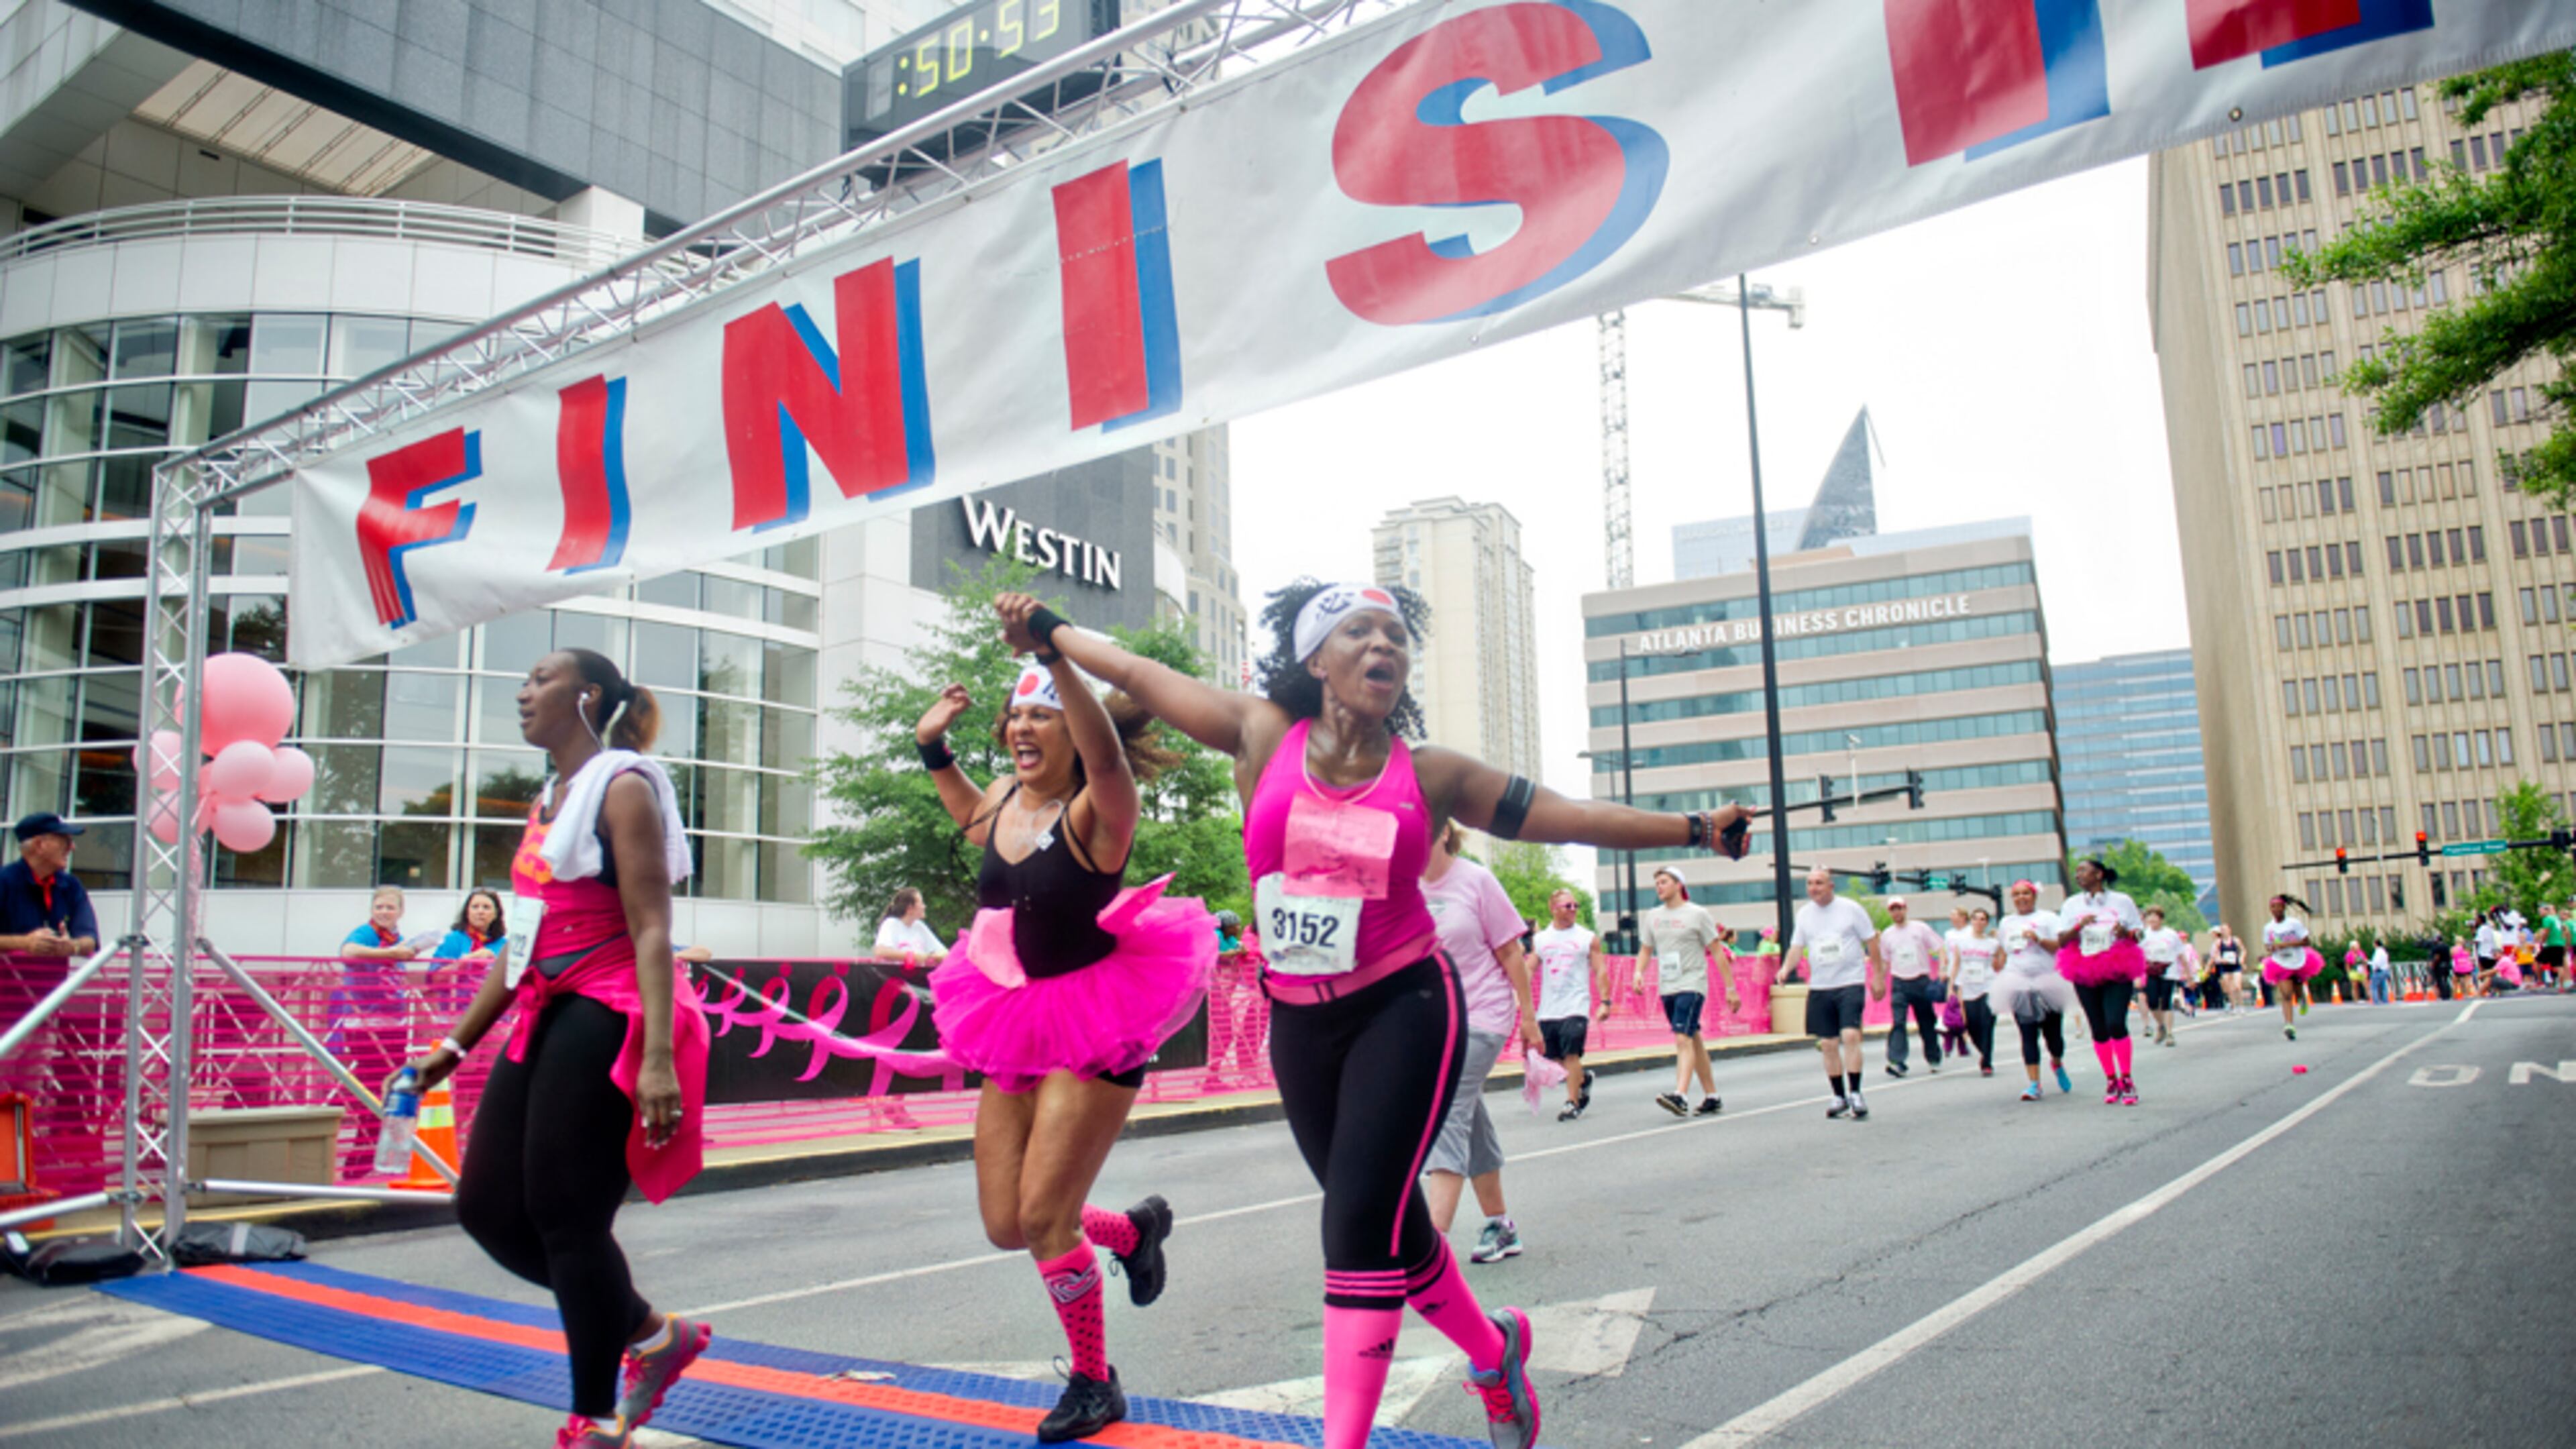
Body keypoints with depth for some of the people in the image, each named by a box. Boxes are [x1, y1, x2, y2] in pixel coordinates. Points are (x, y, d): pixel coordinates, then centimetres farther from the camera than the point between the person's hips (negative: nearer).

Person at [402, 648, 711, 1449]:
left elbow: (651, 930, -17)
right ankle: (652, 1333, 23)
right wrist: (456, 1042, 23)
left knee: (565, 1218, -3)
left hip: (607, 1020, -9)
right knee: (488, 1208, 10)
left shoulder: (622, 788, -8)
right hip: (548, 1016, 9)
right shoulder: (549, 799, 18)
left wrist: (657, 1056, -26)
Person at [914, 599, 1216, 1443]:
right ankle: (1134, 1230, 40)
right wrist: (934, 748, 15)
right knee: (1005, 1227, 9)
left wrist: (1051, 651, -53)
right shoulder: (1003, 802, 3)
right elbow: (972, 820, 29)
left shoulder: (1097, 812, -18)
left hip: (1094, 1030, -7)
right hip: (1015, 1026, 7)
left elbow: (1107, 754, -42)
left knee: (1044, 1217, -7)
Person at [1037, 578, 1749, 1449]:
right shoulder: (1263, 737, -1)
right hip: (1298, 1023, 3)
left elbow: (1571, 817, 1)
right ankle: (1493, 1352, 41)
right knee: (1386, 1226, 15)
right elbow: (1135, 673, 8)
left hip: (1405, 1010, -3)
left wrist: (1693, 830, -2)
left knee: (1362, 1221, -13)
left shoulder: (1431, 776, -2)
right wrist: (1050, 630, 14)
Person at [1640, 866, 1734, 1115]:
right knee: (1693, 1041, 11)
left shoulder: (1698, 914, -3)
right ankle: (1712, 1097, 19)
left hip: (1692, 985, -6)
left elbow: (1718, 952, -2)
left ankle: (1680, 1096, -29)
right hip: (1667, 989, 6)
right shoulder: (1652, 917, 12)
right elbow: (1646, 950, 20)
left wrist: (1730, 988, -4)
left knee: (1683, 1038, -19)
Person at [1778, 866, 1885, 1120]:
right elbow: (1797, 947, 12)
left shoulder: (1850, 908, -3)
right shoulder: (1804, 913, 8)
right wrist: (1786, 968, -8)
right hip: (1819, 987, 4)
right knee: (1827, 1044, 5)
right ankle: (1840, 1097, 17)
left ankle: (1855, 1093, -9)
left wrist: (1878, 977, 3)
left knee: (1850, 1035, -18)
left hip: (1850, 982, -4)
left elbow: (1872, 941, 3)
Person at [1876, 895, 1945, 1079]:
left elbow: (1939, 948, 1)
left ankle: (1933, 1059, 26)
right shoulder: (1886, 935, 9)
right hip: (1899, 983, 1)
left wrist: (1941, 972, -11)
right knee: (1897, 1022, -14)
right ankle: (1896, 1062, -23)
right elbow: (1884, 961, 15)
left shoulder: (1920, 928, 2)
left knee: (1927, 1023, 8)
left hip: (1921, 981, -1)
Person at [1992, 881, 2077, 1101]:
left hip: (2046, 983, -2)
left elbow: (2060, 946, -7)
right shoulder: (2007, 923, 16)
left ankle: (2057, 1064, 34)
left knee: (2053, 1032, 1)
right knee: (2028, 1035, -6)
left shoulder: (2047, 918, 4)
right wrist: (2000, 977, 14)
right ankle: (2034, 1083, -7)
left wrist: (2038, 939, -21)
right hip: (2019, 986, 2)